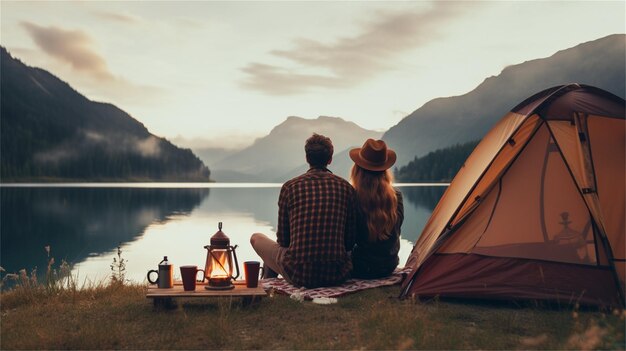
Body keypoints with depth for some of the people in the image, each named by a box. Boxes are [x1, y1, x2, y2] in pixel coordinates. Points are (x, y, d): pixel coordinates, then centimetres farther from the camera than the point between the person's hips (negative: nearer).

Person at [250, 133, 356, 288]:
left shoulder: (290, 187, 0)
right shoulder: (346, 188, 4)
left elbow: (283, 240, 6)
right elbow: (351, 241, 7)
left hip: (299, 274, -2)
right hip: (336, 275, 2)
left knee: (256, 238, 25)